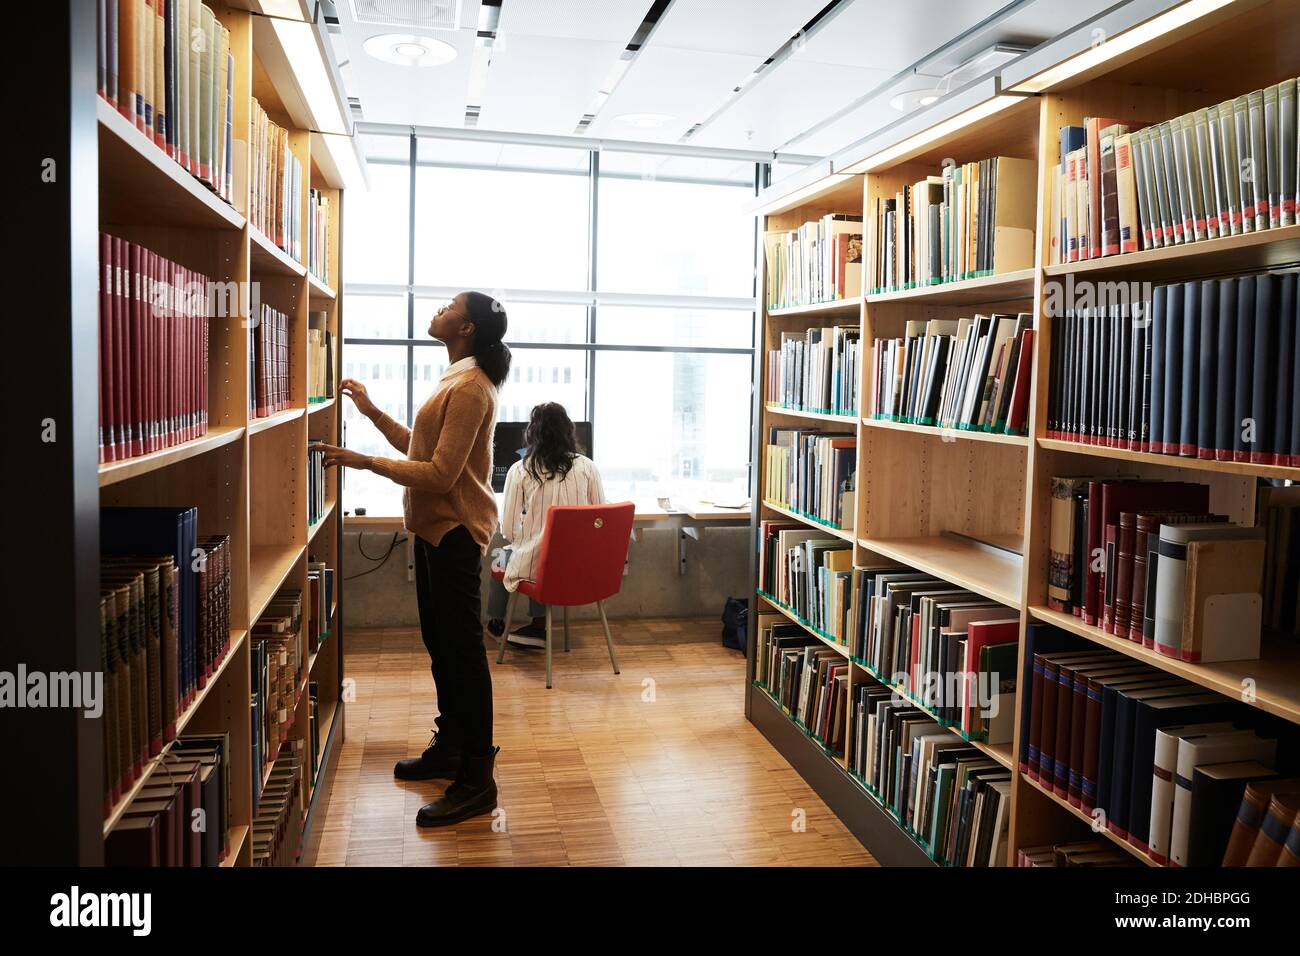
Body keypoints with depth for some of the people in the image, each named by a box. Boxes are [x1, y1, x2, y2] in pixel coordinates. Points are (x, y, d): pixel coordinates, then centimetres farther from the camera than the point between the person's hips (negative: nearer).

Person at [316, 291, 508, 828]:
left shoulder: (470, 387, -17)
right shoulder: (456, 381, 17)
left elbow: (441, 473, -22)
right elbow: (421, 449, 19)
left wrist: (364, 461, -21)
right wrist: (372, 412, 17)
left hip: (455, 532, -11)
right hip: (435, 528, 11)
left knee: (462, 649, -6)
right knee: (440, 644, 17)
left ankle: (476, 780, 1)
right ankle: (450, 749, 31)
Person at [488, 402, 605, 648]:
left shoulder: (520, 470, -7)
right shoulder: (587, 466, -2)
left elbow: (507, 531, -5)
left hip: (535, 566, -2)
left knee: (500, 557, 31)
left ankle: (496, 621, 49)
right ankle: (538, 627, 34)